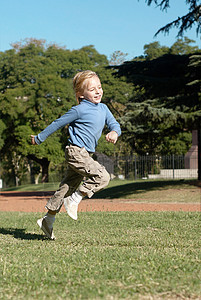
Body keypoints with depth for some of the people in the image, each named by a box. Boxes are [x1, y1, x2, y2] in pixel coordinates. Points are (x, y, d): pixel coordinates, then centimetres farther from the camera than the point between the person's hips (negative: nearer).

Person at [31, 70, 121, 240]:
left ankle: (48, 220, 20)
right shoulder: (80, 110, -11)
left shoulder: (103, 108, 11)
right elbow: (58, 124, -3)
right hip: (76, 151, -8)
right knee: (103, 177, -18)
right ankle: (74, 200, -6)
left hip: (85, 154, 8)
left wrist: (114, 132, -18)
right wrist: (39, 138, 5)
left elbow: (114, 124, 8)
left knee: (68, 187, 12)